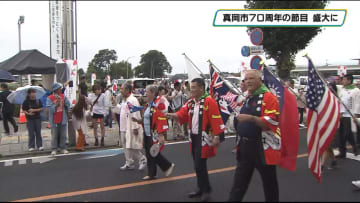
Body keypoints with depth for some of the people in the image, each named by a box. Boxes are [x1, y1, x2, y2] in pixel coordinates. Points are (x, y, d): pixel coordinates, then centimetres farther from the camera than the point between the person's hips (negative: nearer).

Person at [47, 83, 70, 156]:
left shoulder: (63, 96, 6)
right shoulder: (50, 98, -6)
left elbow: (68, 104, 0)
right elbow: (50, 109, -12)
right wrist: (56, 105, -22)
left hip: (63, 120, 4)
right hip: (54, 120, -4)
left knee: (63, 135, 9)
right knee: (54, 135, 1)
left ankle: (63, 148, 18)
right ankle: (54, 149, 9)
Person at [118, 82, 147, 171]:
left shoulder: (133, 100, -17)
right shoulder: (124, 100, 14)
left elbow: (135, 115, -21)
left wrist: (135, 127, -23)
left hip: (131, 128, -10)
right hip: (124, 127, 10)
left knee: (133, 146, -4)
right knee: (126, 146, 14)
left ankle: (143, 160, 14)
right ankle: (129, 163, 24)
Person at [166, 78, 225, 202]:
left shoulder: (209, 101, -15)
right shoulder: (190, 102, 9)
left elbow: (216, 119, -18)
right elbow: (182, 114, 3)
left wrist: (218, 137, -20)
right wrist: (172, 115, -15)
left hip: (204, 138, -7)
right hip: (193, 137, 7)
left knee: (200, 165, -5)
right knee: (198, 165, 15)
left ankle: (206, 190, 14)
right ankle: (201, 189, 30)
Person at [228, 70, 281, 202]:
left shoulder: (269, 97, -12)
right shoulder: (247, 98, 13)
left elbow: (272, 122, -23)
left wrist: (251, 118, -31)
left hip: (263, 147, -7)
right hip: (245, 146, 7)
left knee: (269, 182, 11)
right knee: (239, 182, 12)